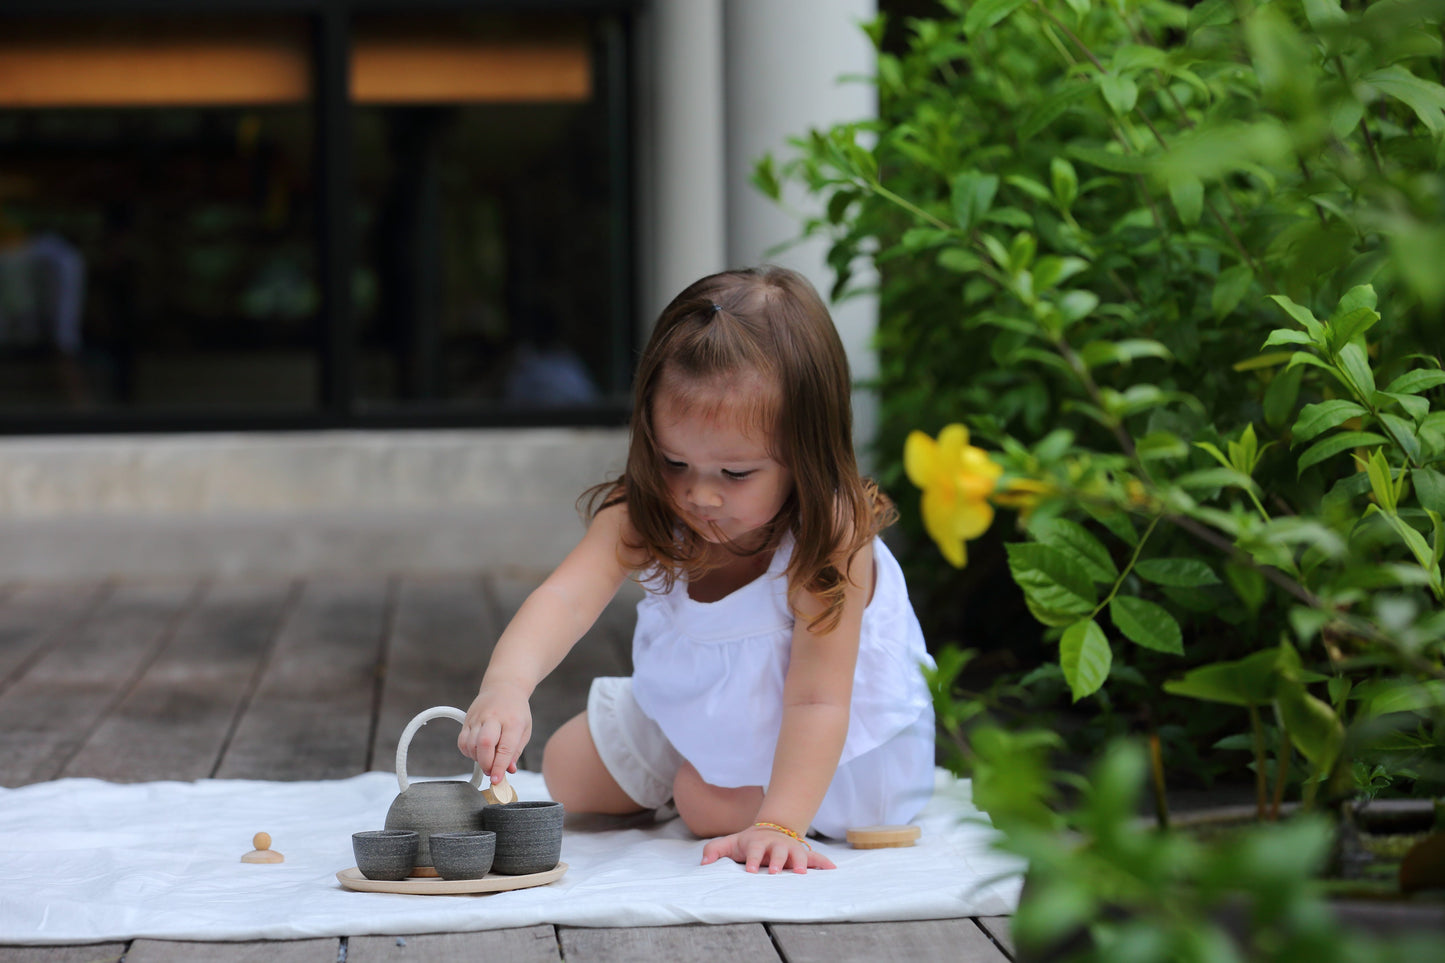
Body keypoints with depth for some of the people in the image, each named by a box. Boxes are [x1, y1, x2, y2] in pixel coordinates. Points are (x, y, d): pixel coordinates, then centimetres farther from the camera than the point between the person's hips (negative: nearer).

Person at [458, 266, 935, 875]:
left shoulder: (833, 542, -39)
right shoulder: (643, 515, -27)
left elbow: (816, 701, -40)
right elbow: (565, 599, -43)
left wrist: (778, 824, -51)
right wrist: (505, 685, -64)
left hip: (821, 735, -5)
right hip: (694, 703, 5)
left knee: (712, 805, -21)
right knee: (570, 773, 9)